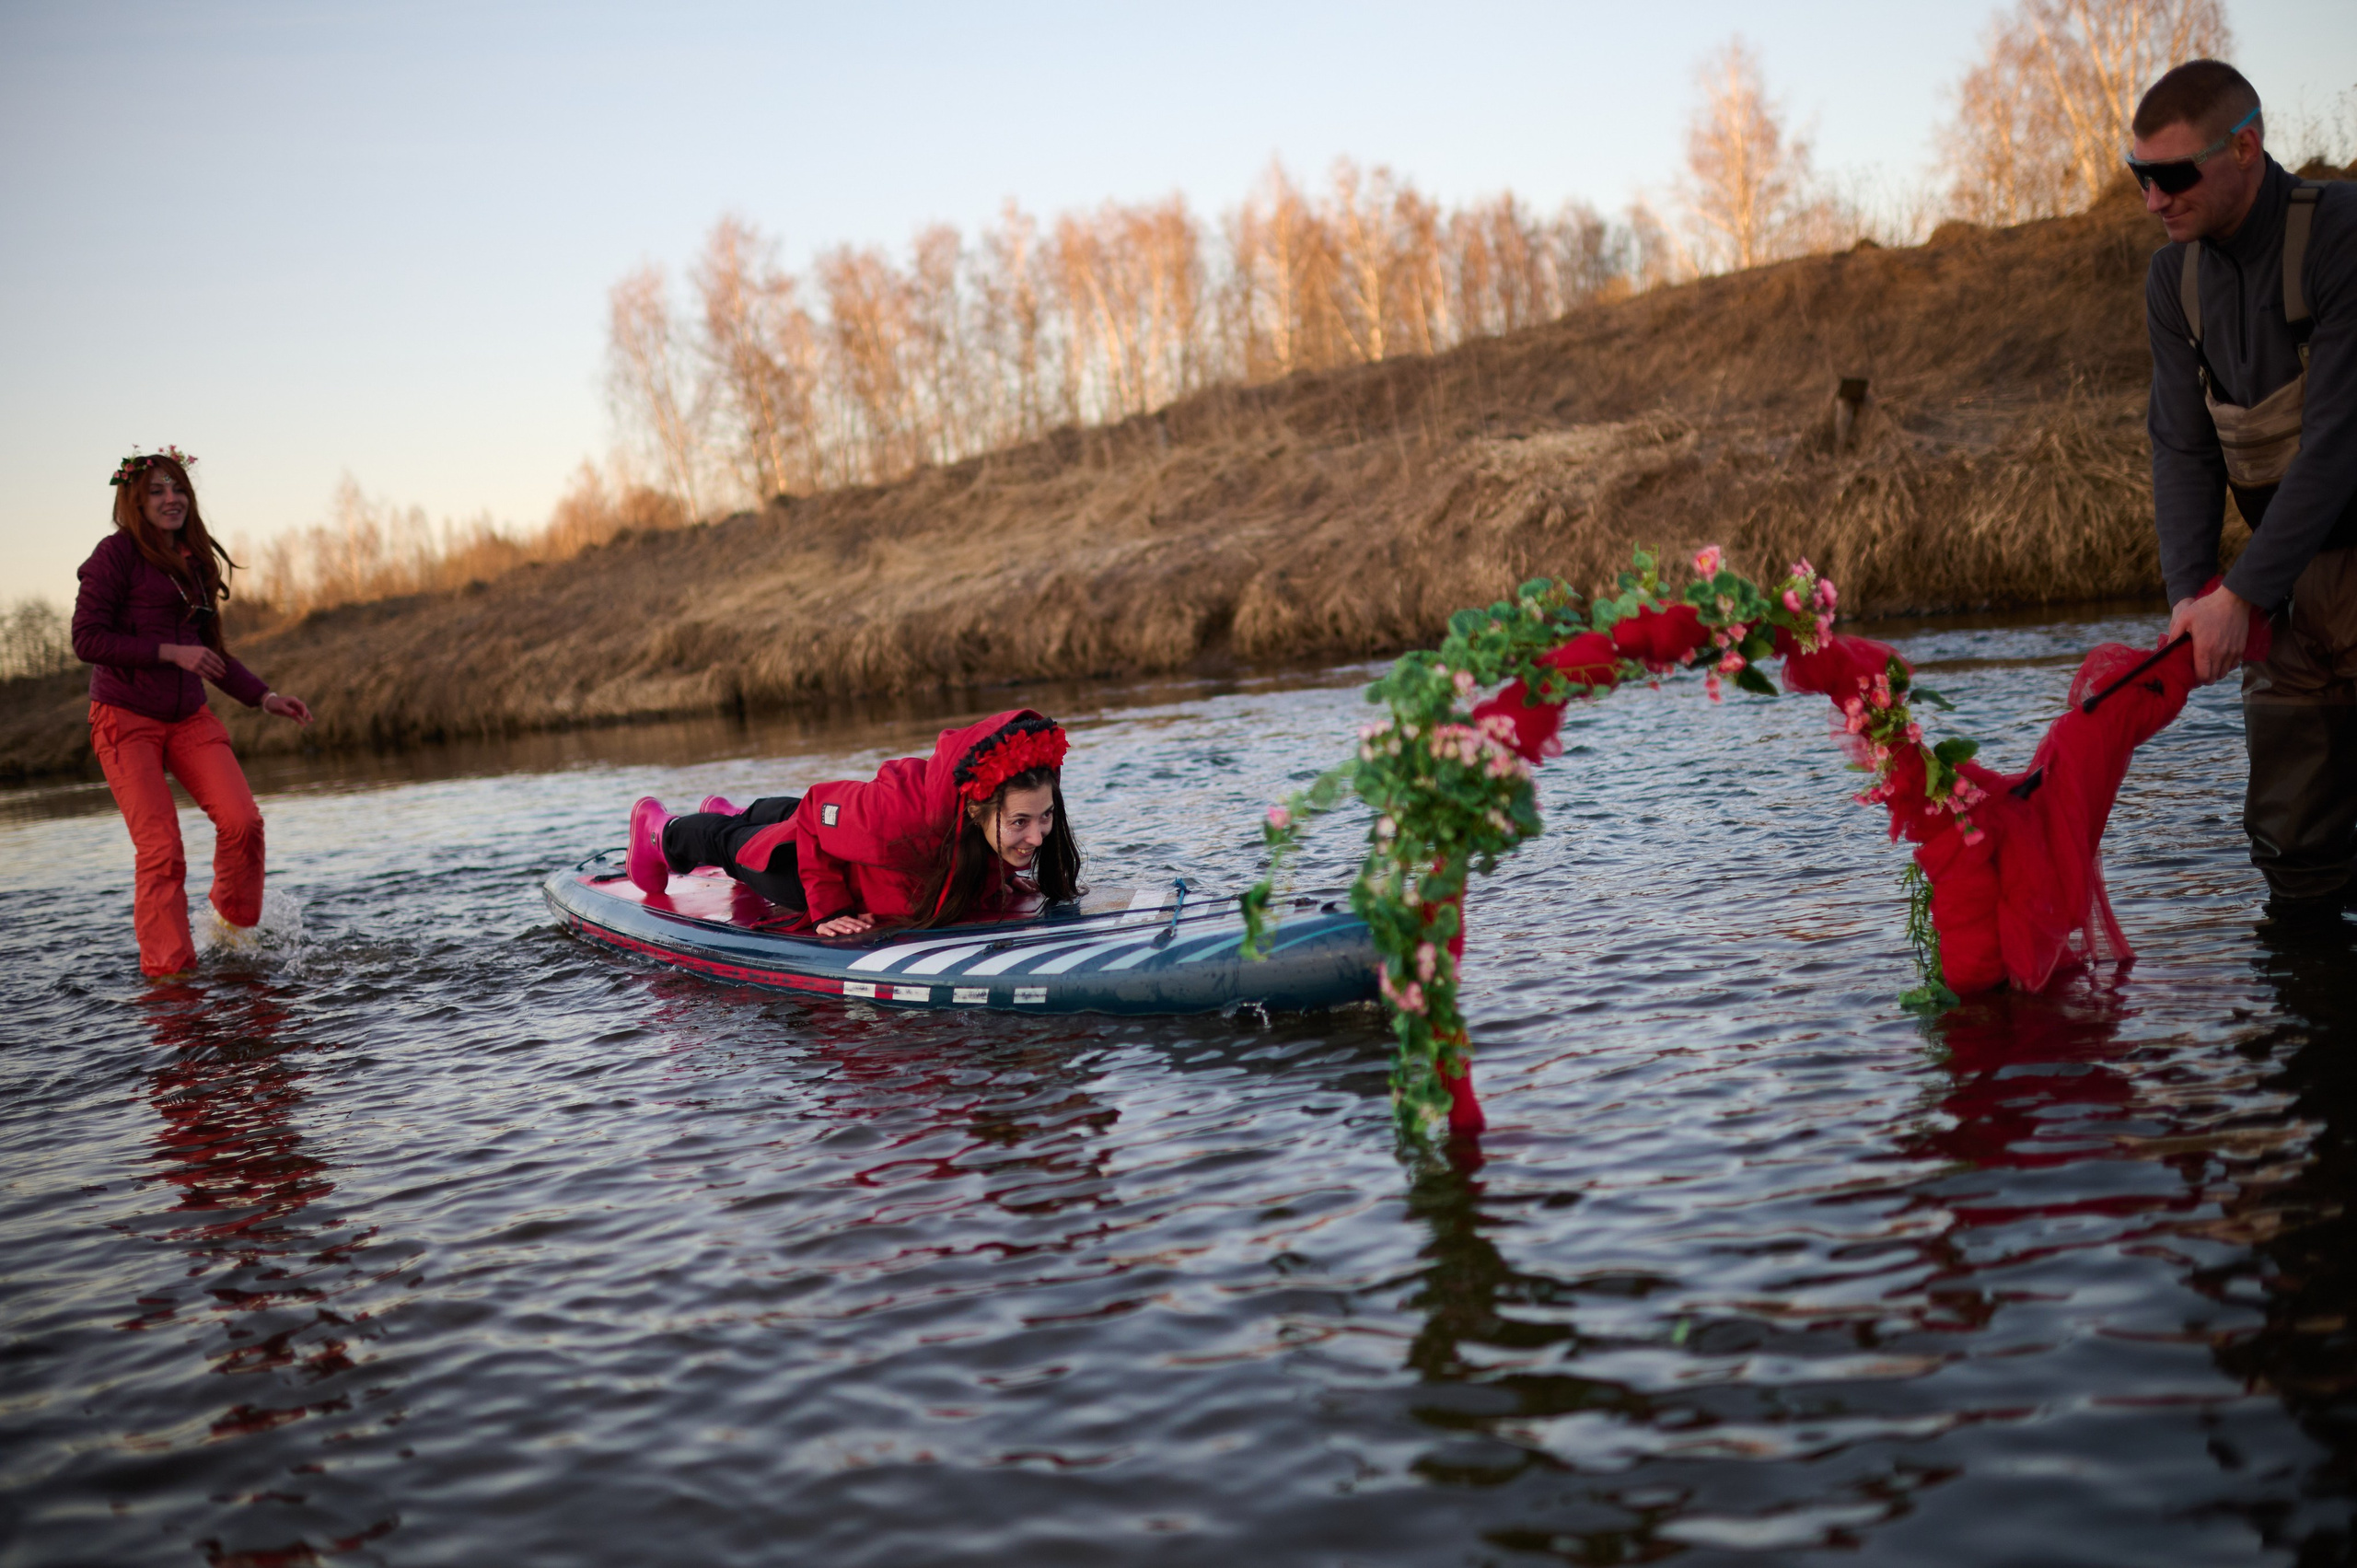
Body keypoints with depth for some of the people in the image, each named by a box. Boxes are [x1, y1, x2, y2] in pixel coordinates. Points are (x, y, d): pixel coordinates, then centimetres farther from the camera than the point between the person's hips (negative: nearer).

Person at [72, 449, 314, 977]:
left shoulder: (195, 561, 13)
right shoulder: (117, 553, -7)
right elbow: (86, 639, -13)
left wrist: (264, 697, 11)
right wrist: (170, 652, -18)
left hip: (189, 719, 5)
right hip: (126, 719, -5)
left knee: (242, 820, -14)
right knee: (161, 849, -11)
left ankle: (235, 933, 8)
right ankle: (169, 971, -1)